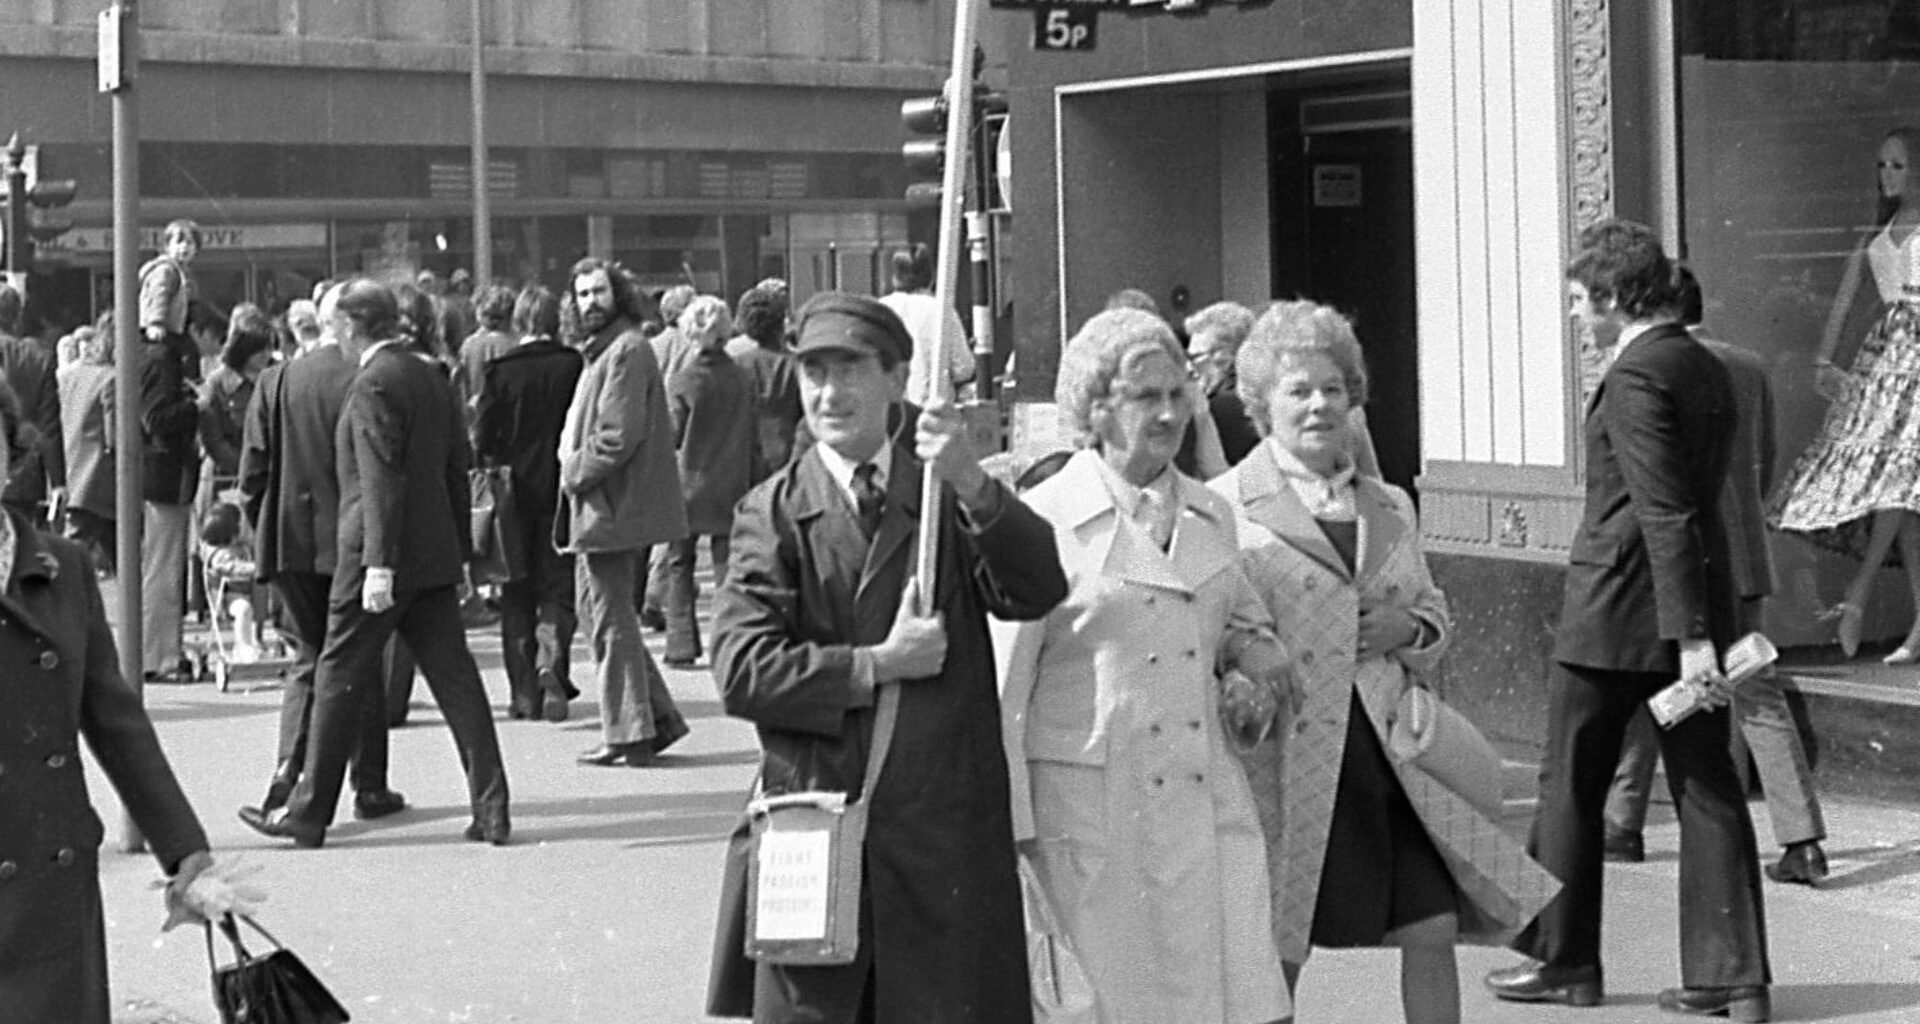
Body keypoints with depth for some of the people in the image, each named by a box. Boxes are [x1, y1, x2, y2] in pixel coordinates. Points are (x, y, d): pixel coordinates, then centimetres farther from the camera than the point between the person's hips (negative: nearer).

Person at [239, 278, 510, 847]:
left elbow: (382, 481, -20)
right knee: (454, 678, 5)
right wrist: (459, 554, 20)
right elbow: (457, 469, 16)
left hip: (381, 558, -8)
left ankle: (308, 814, 10)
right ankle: (491, 811, 1)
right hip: (435, 557, 8)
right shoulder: (431, 378, 12)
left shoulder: (372, 384, -14)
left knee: (340, 682, 2)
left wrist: (379, 565, -21)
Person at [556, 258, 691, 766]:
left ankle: (628, 736, 1)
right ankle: (658, 718, 19)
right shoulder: (602, 350, 17)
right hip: (598, 507, 10)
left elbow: (618, 437, -20)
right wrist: (574, 466, 9)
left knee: (611, 620, -4)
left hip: (612, 509, -10)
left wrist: (574, 473, -11)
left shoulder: (626, 351, -14)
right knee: (602, 614, 15)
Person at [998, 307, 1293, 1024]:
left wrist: (1262, 671, 6)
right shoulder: (1046, 522, -6)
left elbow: (1248, 628, 29)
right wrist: (1011, 826, -10)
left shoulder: (1209, 516, 12)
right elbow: (1004, 682, -6)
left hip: (1207, 800, 5)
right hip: (1092, 807, -5)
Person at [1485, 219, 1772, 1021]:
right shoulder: (1708, 369, 11)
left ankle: (1562, 958, 18)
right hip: (1699, 601, 8)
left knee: (1572, 783, 8)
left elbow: (1664, 512, -21)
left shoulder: (1633, 378, -16)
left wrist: (1689, 636, -23)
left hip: (1617, 608, -8)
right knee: (1707, 787, 6)